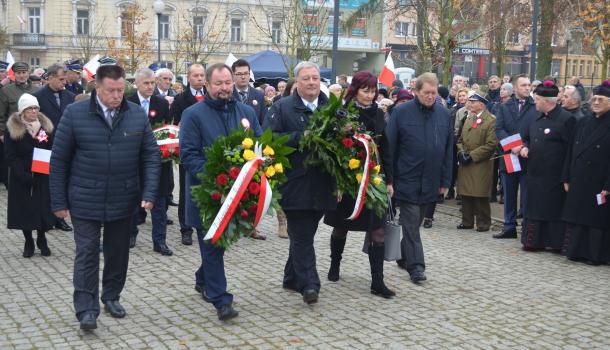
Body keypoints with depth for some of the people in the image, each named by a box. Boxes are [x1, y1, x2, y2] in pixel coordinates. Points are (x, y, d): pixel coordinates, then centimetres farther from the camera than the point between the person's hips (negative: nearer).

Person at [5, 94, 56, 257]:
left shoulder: (46, 126, 4)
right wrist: (24, 175, -18)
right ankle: (28, 242, 20)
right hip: (21, 179, -1)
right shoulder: (13, 128, -4)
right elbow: (10, 156, -7)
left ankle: (42, 240, 21)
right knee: (25, 209, 4)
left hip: (42, 177, 2)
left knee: (43, 208, 2)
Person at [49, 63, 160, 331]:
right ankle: (86, 308, 5)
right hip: (85, 200, -3)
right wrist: (59, 202, -5)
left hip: (123, 200, 3)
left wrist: (149, 193, -9)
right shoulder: (74, 113, -7)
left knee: (118, 251, 13)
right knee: (87, 253, -1)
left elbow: (151, 156, 2)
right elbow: (59, 160, -4)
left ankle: (111, 296, 31)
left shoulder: (137, 115, -1)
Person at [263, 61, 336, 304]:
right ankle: (309, 284, -4)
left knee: (304, 235, 15)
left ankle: (292, 278, 28)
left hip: (322, 184, 5)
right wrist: (301, 137, -19)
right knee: (302, 236, -5)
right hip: (295, 184, -5)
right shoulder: (282, 108, -1)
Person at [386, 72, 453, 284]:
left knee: (415, 222, 14)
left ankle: (404, 257, 29)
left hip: (430, 182, 4)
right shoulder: (401, 113, -5)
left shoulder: (444, 115, 6)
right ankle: (415, 266, -1)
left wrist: (445, 180, 8)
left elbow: (449, 150, 10)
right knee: (411, 222, -5)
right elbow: (389, 147, -4)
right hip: (407, 179, -4)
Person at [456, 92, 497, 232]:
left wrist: (472, 155, -15)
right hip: (465, 164, 7)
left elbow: (491, 145, -15)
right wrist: (461, 152, -1)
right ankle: (467, 221, 16)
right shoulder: (469, 119, 18)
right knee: (465, 194, 7)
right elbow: (461, 139, 20)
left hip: (481, 164, -7)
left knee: (480, 195, -4)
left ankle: (483, 223, 7)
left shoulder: (491, 121, -8)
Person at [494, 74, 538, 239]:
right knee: (509, 195, 11)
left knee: (527, 196, 1)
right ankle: (509, 227, 21)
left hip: (528, 159, -3)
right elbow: (499, 129, -1)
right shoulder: (504, 107, 10)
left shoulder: (537, 107, -1)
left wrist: (525, 146, -18)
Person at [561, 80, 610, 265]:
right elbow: (571, 151, 11)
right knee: (577, 218, 10)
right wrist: (567, 178, 7)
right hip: (578, 181, 6)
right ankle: (576, 251, 20)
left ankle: (595, 255, 13)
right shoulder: (583, 122, 9)